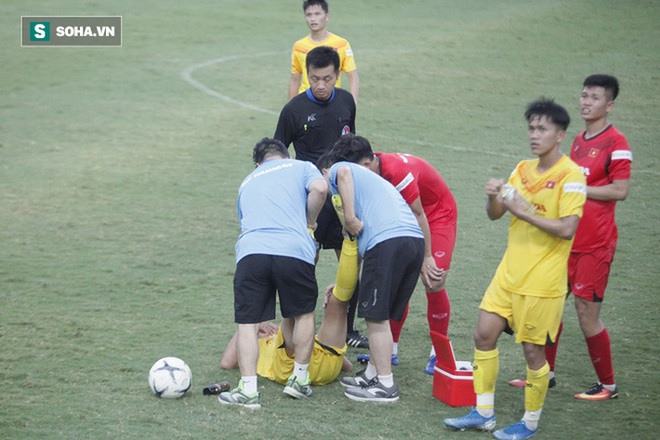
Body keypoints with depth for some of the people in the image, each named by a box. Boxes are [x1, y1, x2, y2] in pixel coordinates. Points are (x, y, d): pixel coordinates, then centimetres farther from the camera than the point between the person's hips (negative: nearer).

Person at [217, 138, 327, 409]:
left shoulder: (247, 182, 35)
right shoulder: (301, 167, 23)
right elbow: (319, 188, 0)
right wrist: (309, 222, 16)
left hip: (250, 252, 2)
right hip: (294, 250, -2)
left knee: (248, 323, 6)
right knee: (303, 314, 20)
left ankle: (248, 390, -1)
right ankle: (299, 378, 24)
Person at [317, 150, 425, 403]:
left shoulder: (334, 171, 18)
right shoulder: (369, 178, 39)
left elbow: (343, 172, -13)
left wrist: (349, 217, -9)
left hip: (387, 241, -9)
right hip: (415, 240, 9)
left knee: (377, 316, 0)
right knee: (381, 315, 19)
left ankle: (386, 386, 3)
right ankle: (372, 375, 27)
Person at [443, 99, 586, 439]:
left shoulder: (570, 176, -13)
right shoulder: (523, 170, 9)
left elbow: (567, 229, -21)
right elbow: (494, 214, 10)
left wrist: (524, 212, -23)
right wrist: (494, 197, -12)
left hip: (542, 281, -7)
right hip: (509, 272, 7)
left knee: (532, 349, 2)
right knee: (484, 334, 6)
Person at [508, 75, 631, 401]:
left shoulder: (616, 143, -11)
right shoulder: (579, 140, 14)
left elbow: (620, 190, -18)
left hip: (595, 244, -8)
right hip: (567, 239, 8)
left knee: (587, 312, -5)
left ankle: (608, 385, 9)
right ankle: (546, 373, 24)